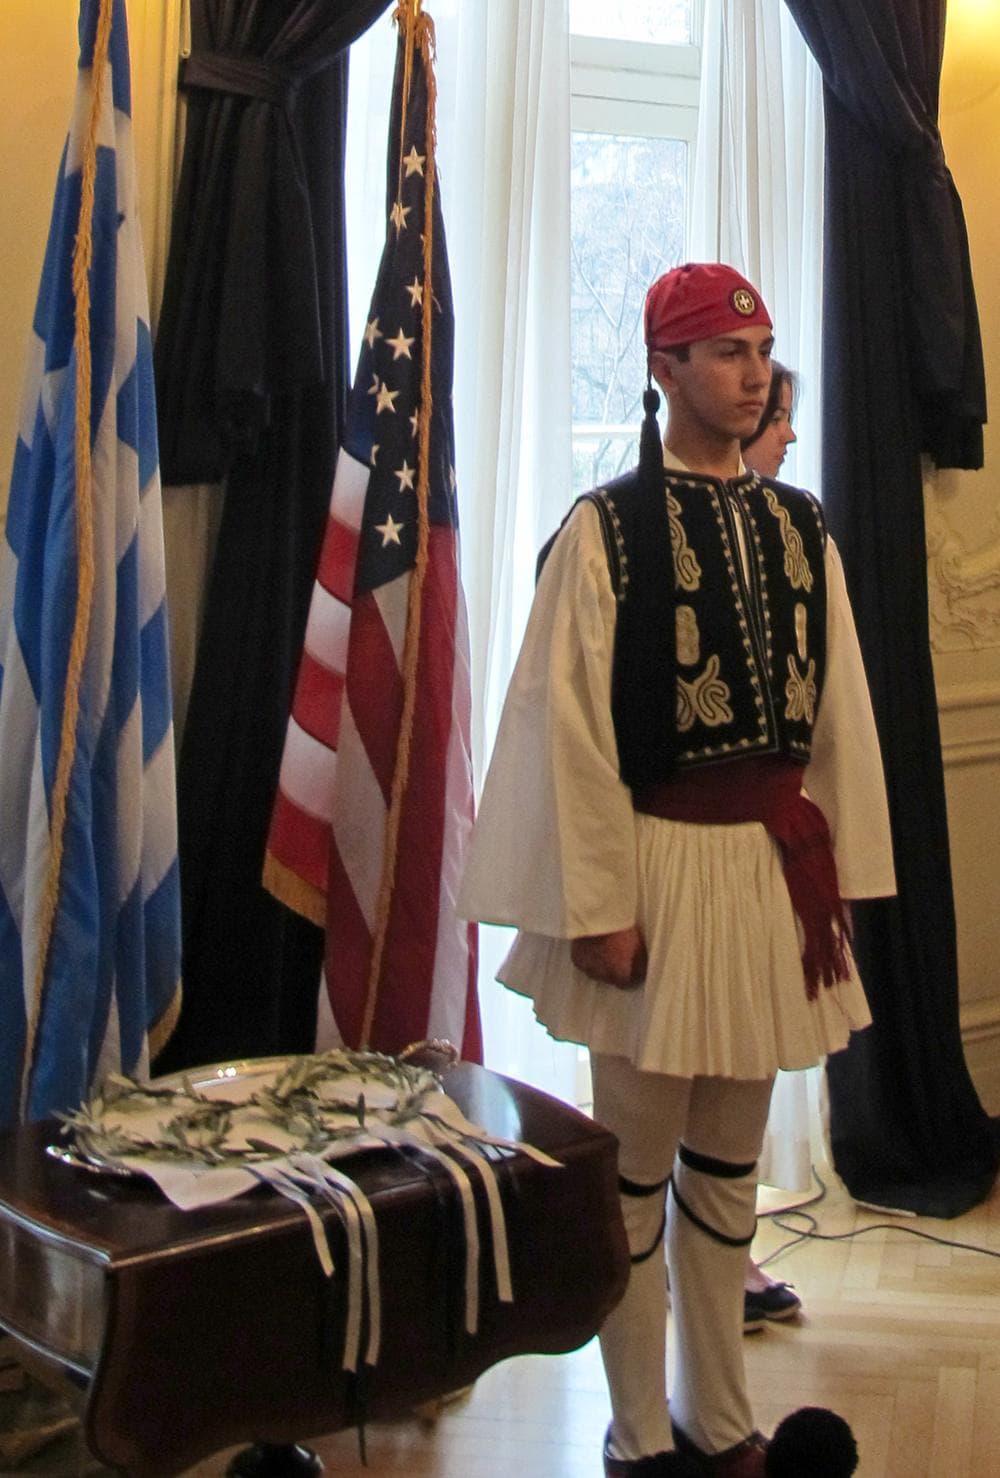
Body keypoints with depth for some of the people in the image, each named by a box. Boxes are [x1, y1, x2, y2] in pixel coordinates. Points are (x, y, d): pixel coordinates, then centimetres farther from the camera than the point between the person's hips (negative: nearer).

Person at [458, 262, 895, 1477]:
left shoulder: (798, 530, 7)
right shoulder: (605, 530, -8)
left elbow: (840, 715, 9)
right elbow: (569, 730, -10)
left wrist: (839, 876, 6)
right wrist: (597, 905, -13)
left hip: (770, 865, 5)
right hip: (657, 864, -5)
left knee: (728, 1159, 15)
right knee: (636, 1162, 6)